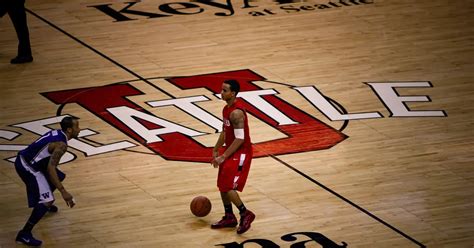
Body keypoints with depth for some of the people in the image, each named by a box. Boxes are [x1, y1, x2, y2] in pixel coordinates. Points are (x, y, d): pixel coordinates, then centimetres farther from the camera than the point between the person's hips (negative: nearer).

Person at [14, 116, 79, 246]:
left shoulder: (57, 133, 10)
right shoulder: (61, 144, -20)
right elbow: (50, 168, -28)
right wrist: (63, 192, -29)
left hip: (24, 159, 10)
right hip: (27, 166, -10)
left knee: (59, 177, 29)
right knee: (47, 200, -15)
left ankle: (45, 205, 48)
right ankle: (24, 234, -16)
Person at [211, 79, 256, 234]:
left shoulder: (236, 112, -24)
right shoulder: (227, 108, 7)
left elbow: (240, 139, -26)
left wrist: (223, 157, -23)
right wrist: (216, 150, 16)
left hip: (241, 153, -10)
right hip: (230, 150, 10)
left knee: (228, 187, -12)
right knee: (222, 185, 13)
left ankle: (245, 214, 3)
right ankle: (229, 218, 25)